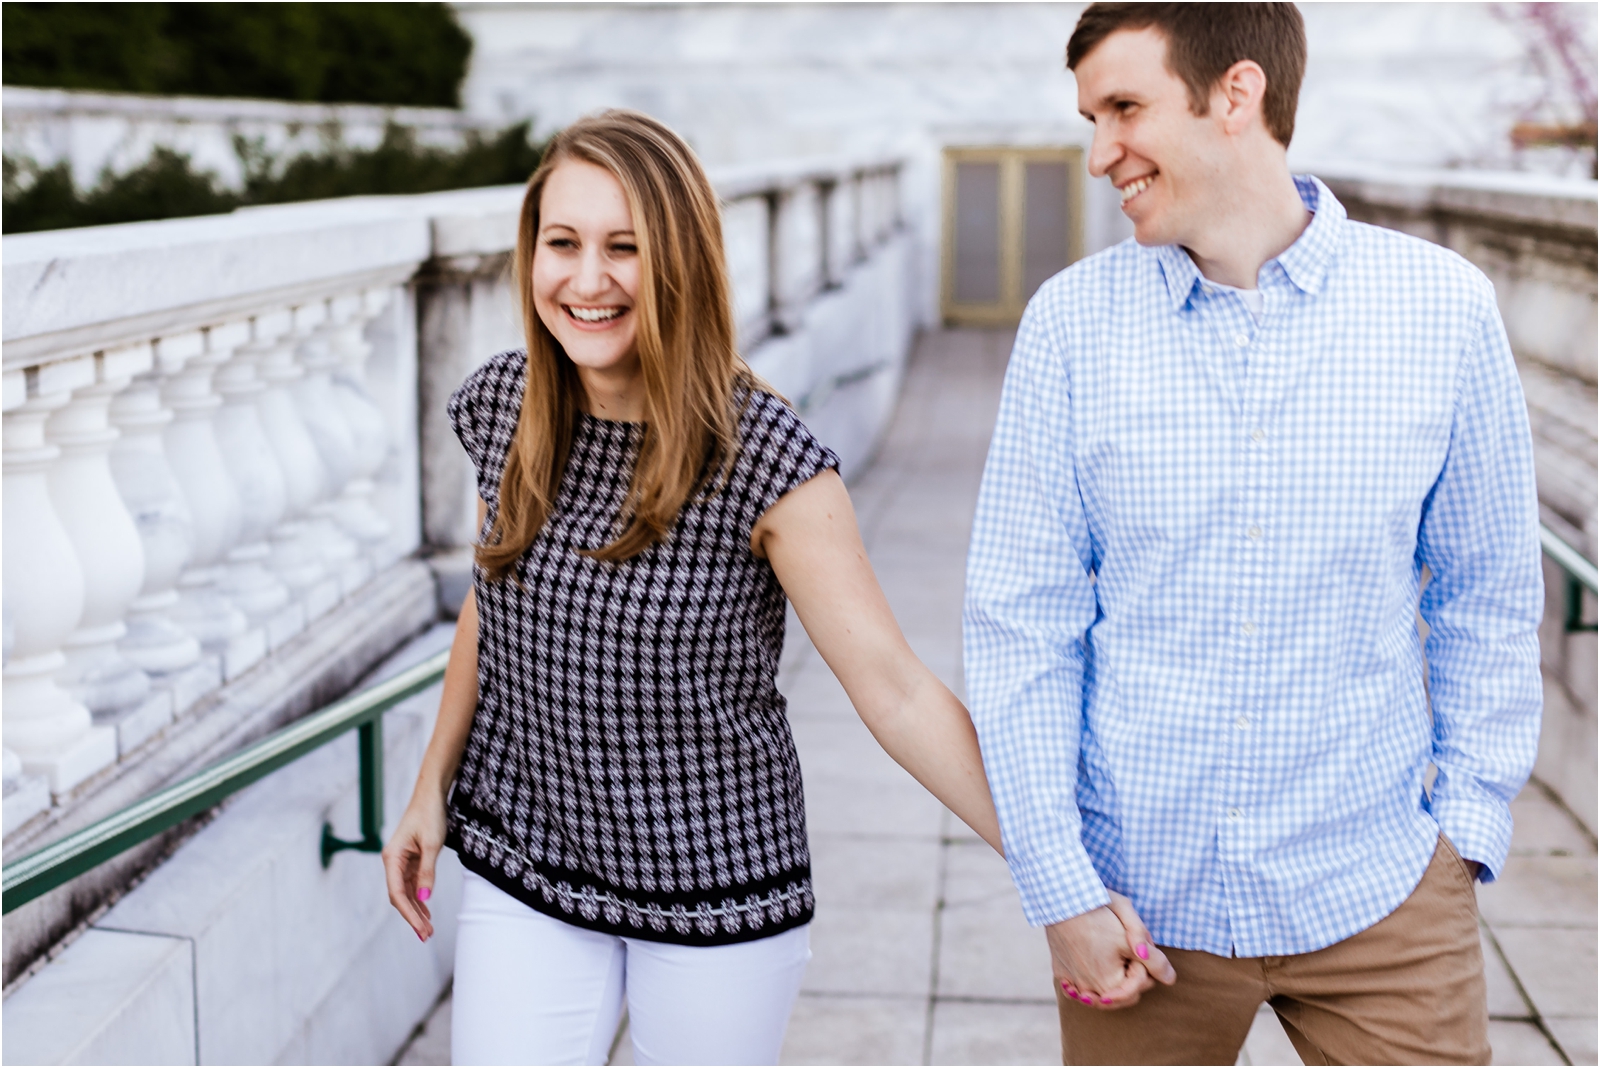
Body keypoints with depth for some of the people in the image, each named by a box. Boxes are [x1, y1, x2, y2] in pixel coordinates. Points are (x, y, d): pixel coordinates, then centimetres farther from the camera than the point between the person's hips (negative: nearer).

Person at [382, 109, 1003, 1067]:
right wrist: (433, 788, 14)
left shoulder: (763, 457, -20)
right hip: (524, 879, 3)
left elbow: (895, 689, -19)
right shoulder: (501, 409, -5)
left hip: (718, 897, -3)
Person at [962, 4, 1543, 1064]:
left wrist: (1471, 825, 1)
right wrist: (1060, 885, -6)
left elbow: (1488, 597, 5)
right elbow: (1022, 617, -3)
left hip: (1377, 892, 0)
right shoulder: (1073, 321, -5)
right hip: (1140, 901, 0)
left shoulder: (1444, 307, -4)